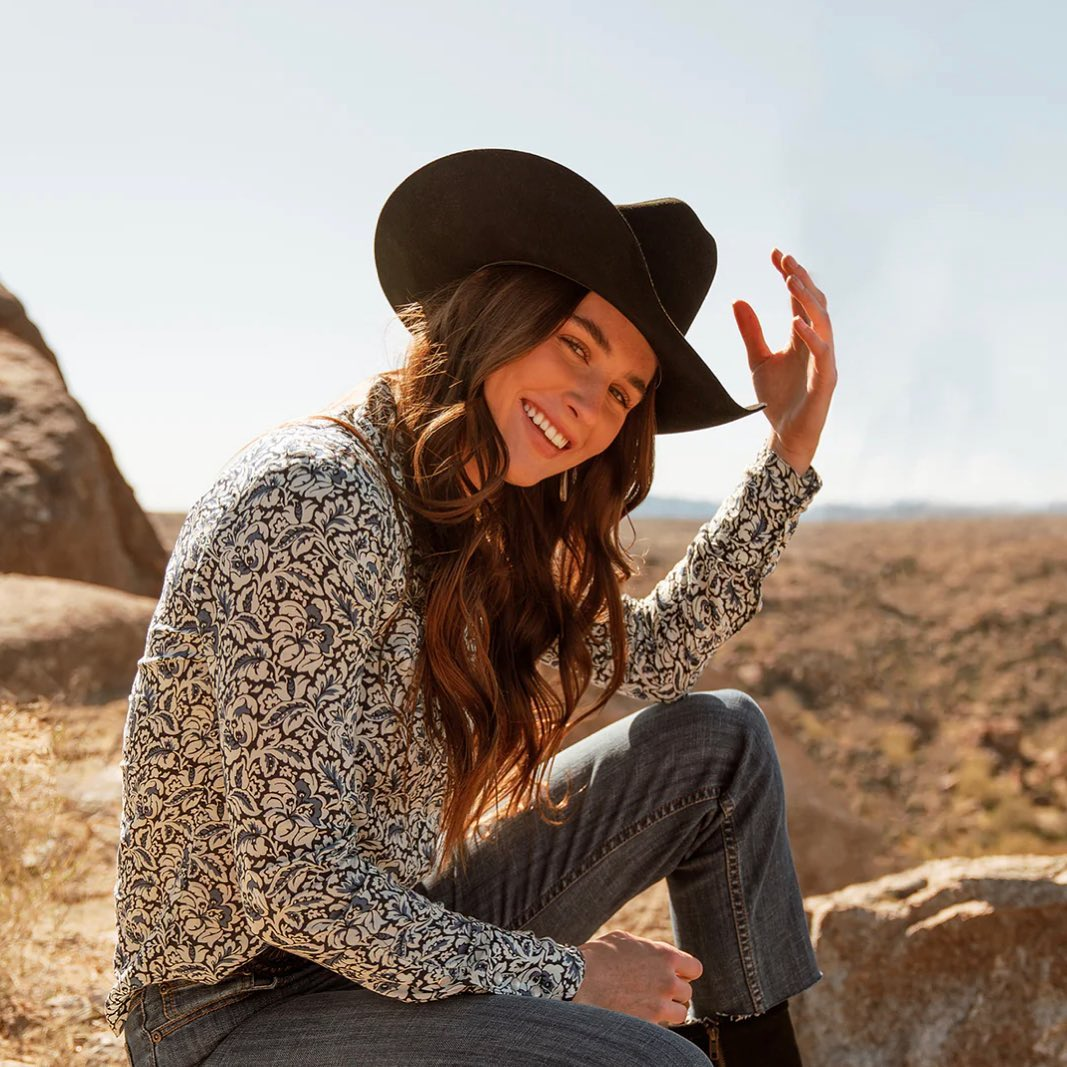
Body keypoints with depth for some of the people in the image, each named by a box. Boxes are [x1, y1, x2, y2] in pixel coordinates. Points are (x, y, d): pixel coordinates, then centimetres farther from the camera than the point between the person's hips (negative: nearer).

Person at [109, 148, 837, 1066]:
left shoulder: (475, 529, 2)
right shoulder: (312, 506, -25)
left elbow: (663, 650, 11)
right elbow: (294, 889, -26)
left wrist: (792, 446, 6)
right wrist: (565, 975, -16)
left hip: (392, 935, 9)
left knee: (721, 740, 6)